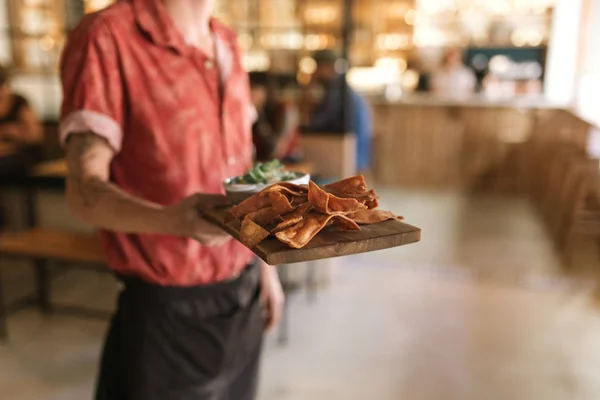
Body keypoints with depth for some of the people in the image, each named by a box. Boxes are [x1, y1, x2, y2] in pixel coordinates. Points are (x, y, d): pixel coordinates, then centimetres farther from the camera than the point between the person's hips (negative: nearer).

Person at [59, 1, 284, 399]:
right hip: (169, 307, -5)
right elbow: (84, 191, -19)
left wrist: (266, 265, 12)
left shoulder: (228, 43, 6)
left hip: (244, 294, 6)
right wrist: (171, 220, -39)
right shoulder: (106, 35, -14)